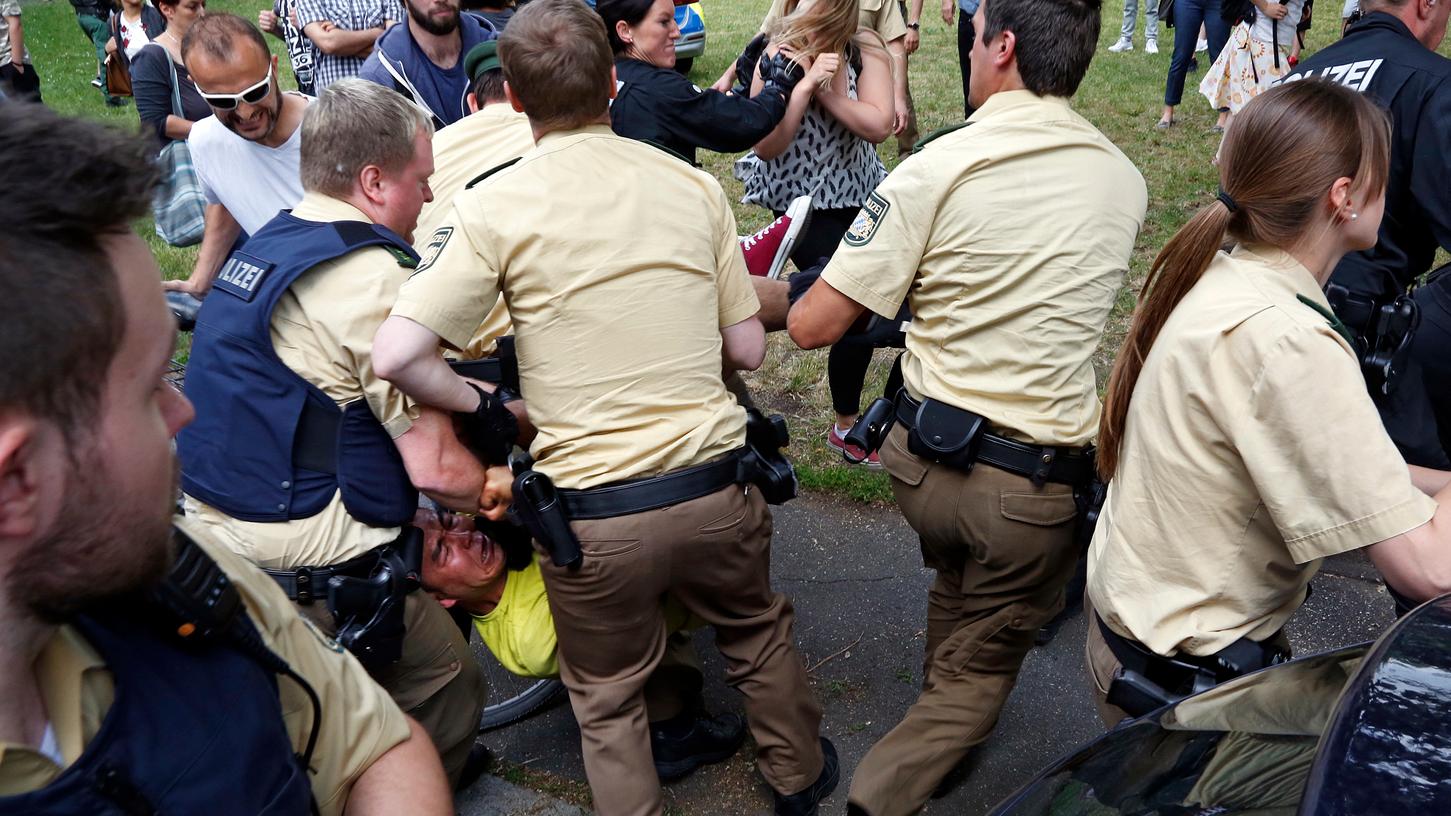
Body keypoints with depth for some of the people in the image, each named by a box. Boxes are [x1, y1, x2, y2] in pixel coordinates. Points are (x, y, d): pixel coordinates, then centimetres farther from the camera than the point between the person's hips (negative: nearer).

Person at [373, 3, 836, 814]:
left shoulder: (493, 206, -10)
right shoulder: (695, 185, -1)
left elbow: (398, 354, -17)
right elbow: (748, 348, 3)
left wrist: (486, 404, 0)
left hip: (591, 512, -3)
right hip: (714, 484, 4)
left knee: (608, 697, 21)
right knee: (758, 630, 31)